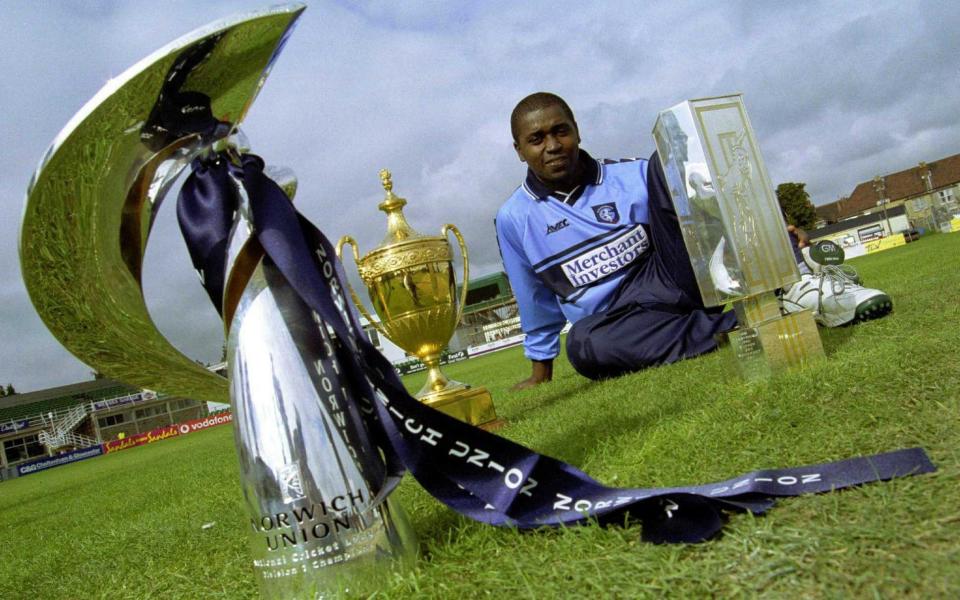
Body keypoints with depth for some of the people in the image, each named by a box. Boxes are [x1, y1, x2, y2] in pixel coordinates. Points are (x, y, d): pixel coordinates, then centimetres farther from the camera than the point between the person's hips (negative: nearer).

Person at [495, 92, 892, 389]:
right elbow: (537, 303, 15)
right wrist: (540, 373, 20)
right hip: (620, 319, 0)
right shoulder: (514, 219, 4)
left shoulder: (630, 176, 6)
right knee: (585, 344, -41)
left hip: (673, 277, 1)